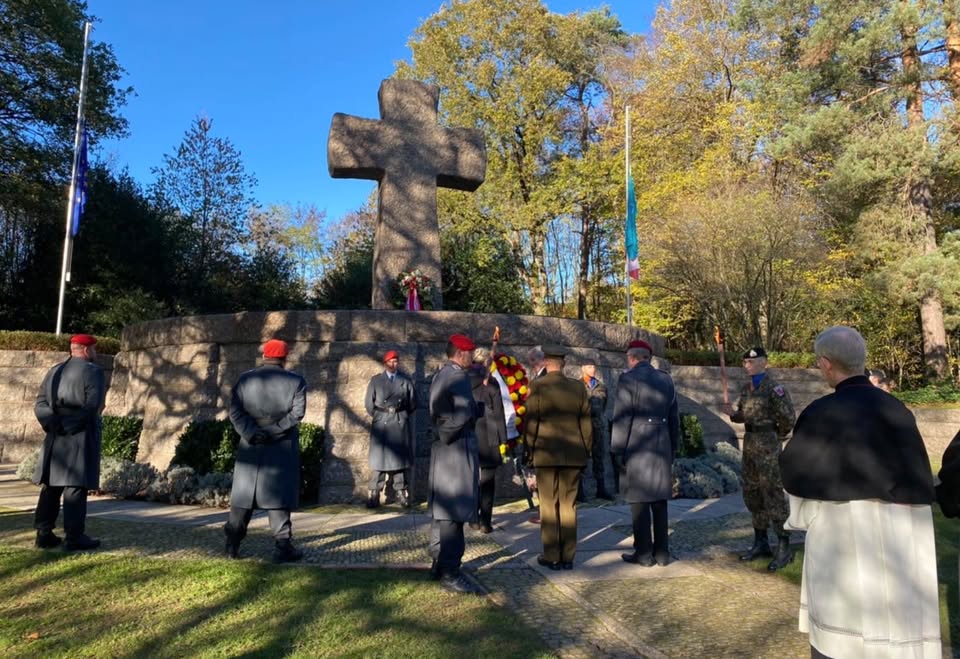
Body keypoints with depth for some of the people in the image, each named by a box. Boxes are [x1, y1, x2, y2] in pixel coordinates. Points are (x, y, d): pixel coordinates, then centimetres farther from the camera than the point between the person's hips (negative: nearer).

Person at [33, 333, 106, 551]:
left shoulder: (54, 371, 16)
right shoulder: (93, 371, -7)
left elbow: (40, 404, 8)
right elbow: (93, 405, -17)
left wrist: (54, 423, 0)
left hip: (55, 436, 7)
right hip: (81, 436, -7)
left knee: (50, 485, 13)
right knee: (75, 486, -5)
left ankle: (44, 533, 17)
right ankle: (74, 537, -2)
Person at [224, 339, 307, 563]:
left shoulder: (245, 379, 6)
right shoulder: (296, 381, -2)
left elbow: (235, 411, -5)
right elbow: (297, 413, -13)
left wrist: (252, 433, -12)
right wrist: (275, 430, -13)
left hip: (251, 444, 3)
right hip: (282, 446, -2)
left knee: (243, 492, 12)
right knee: (278, 493, 2)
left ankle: (232, 544, 18)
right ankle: (282, 546, 3)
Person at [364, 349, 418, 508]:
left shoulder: (406, 380, 11)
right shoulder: (375, 380, 9)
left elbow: (413, 402, 10)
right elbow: (369, 403, 6)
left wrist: (402, 413, 4)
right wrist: (379, 415, 2)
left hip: (401, 425, 1)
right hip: (381, 425, -1)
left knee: (400, 459, 2)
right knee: (379, 460, -2)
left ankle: (401, 493, 6)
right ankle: (374, 494, 0)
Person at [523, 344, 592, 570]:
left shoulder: (537, 386, -7)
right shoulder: (578, 387, 2)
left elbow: (530, 422, -6)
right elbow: (586, 423, 6)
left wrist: (530, 451, 5)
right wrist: (585, 451, 15)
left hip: (546, 454, -3)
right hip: (573, 454, 3)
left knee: (548, 505, 5)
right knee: (568, 505, 9)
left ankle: (551, 556, 10)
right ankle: (568, 556, 14)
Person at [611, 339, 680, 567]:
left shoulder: (628, 378, -8)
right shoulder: (666, 379, 10)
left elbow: (621, 417, -11)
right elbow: (674, 418, 14)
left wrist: (617, 450, -6)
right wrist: (672, 449, 21)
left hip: (636, 446, -6)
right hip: (662, 446, 6)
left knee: (639, 501, 1)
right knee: (659, 500, 12)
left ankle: (644, 553, 7)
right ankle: (662, 552, 18)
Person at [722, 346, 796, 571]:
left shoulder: (774, 388, -13)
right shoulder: (745, 388, 11)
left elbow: (787, 418, -12)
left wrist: (776, 437, 2)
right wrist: (732, 413, -2)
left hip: (768, 445, -8)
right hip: (749, 444, 8)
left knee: (773, 495, -5)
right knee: (752, 494, 13)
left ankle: (784, 548, 4)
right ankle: (761, 542, 25)